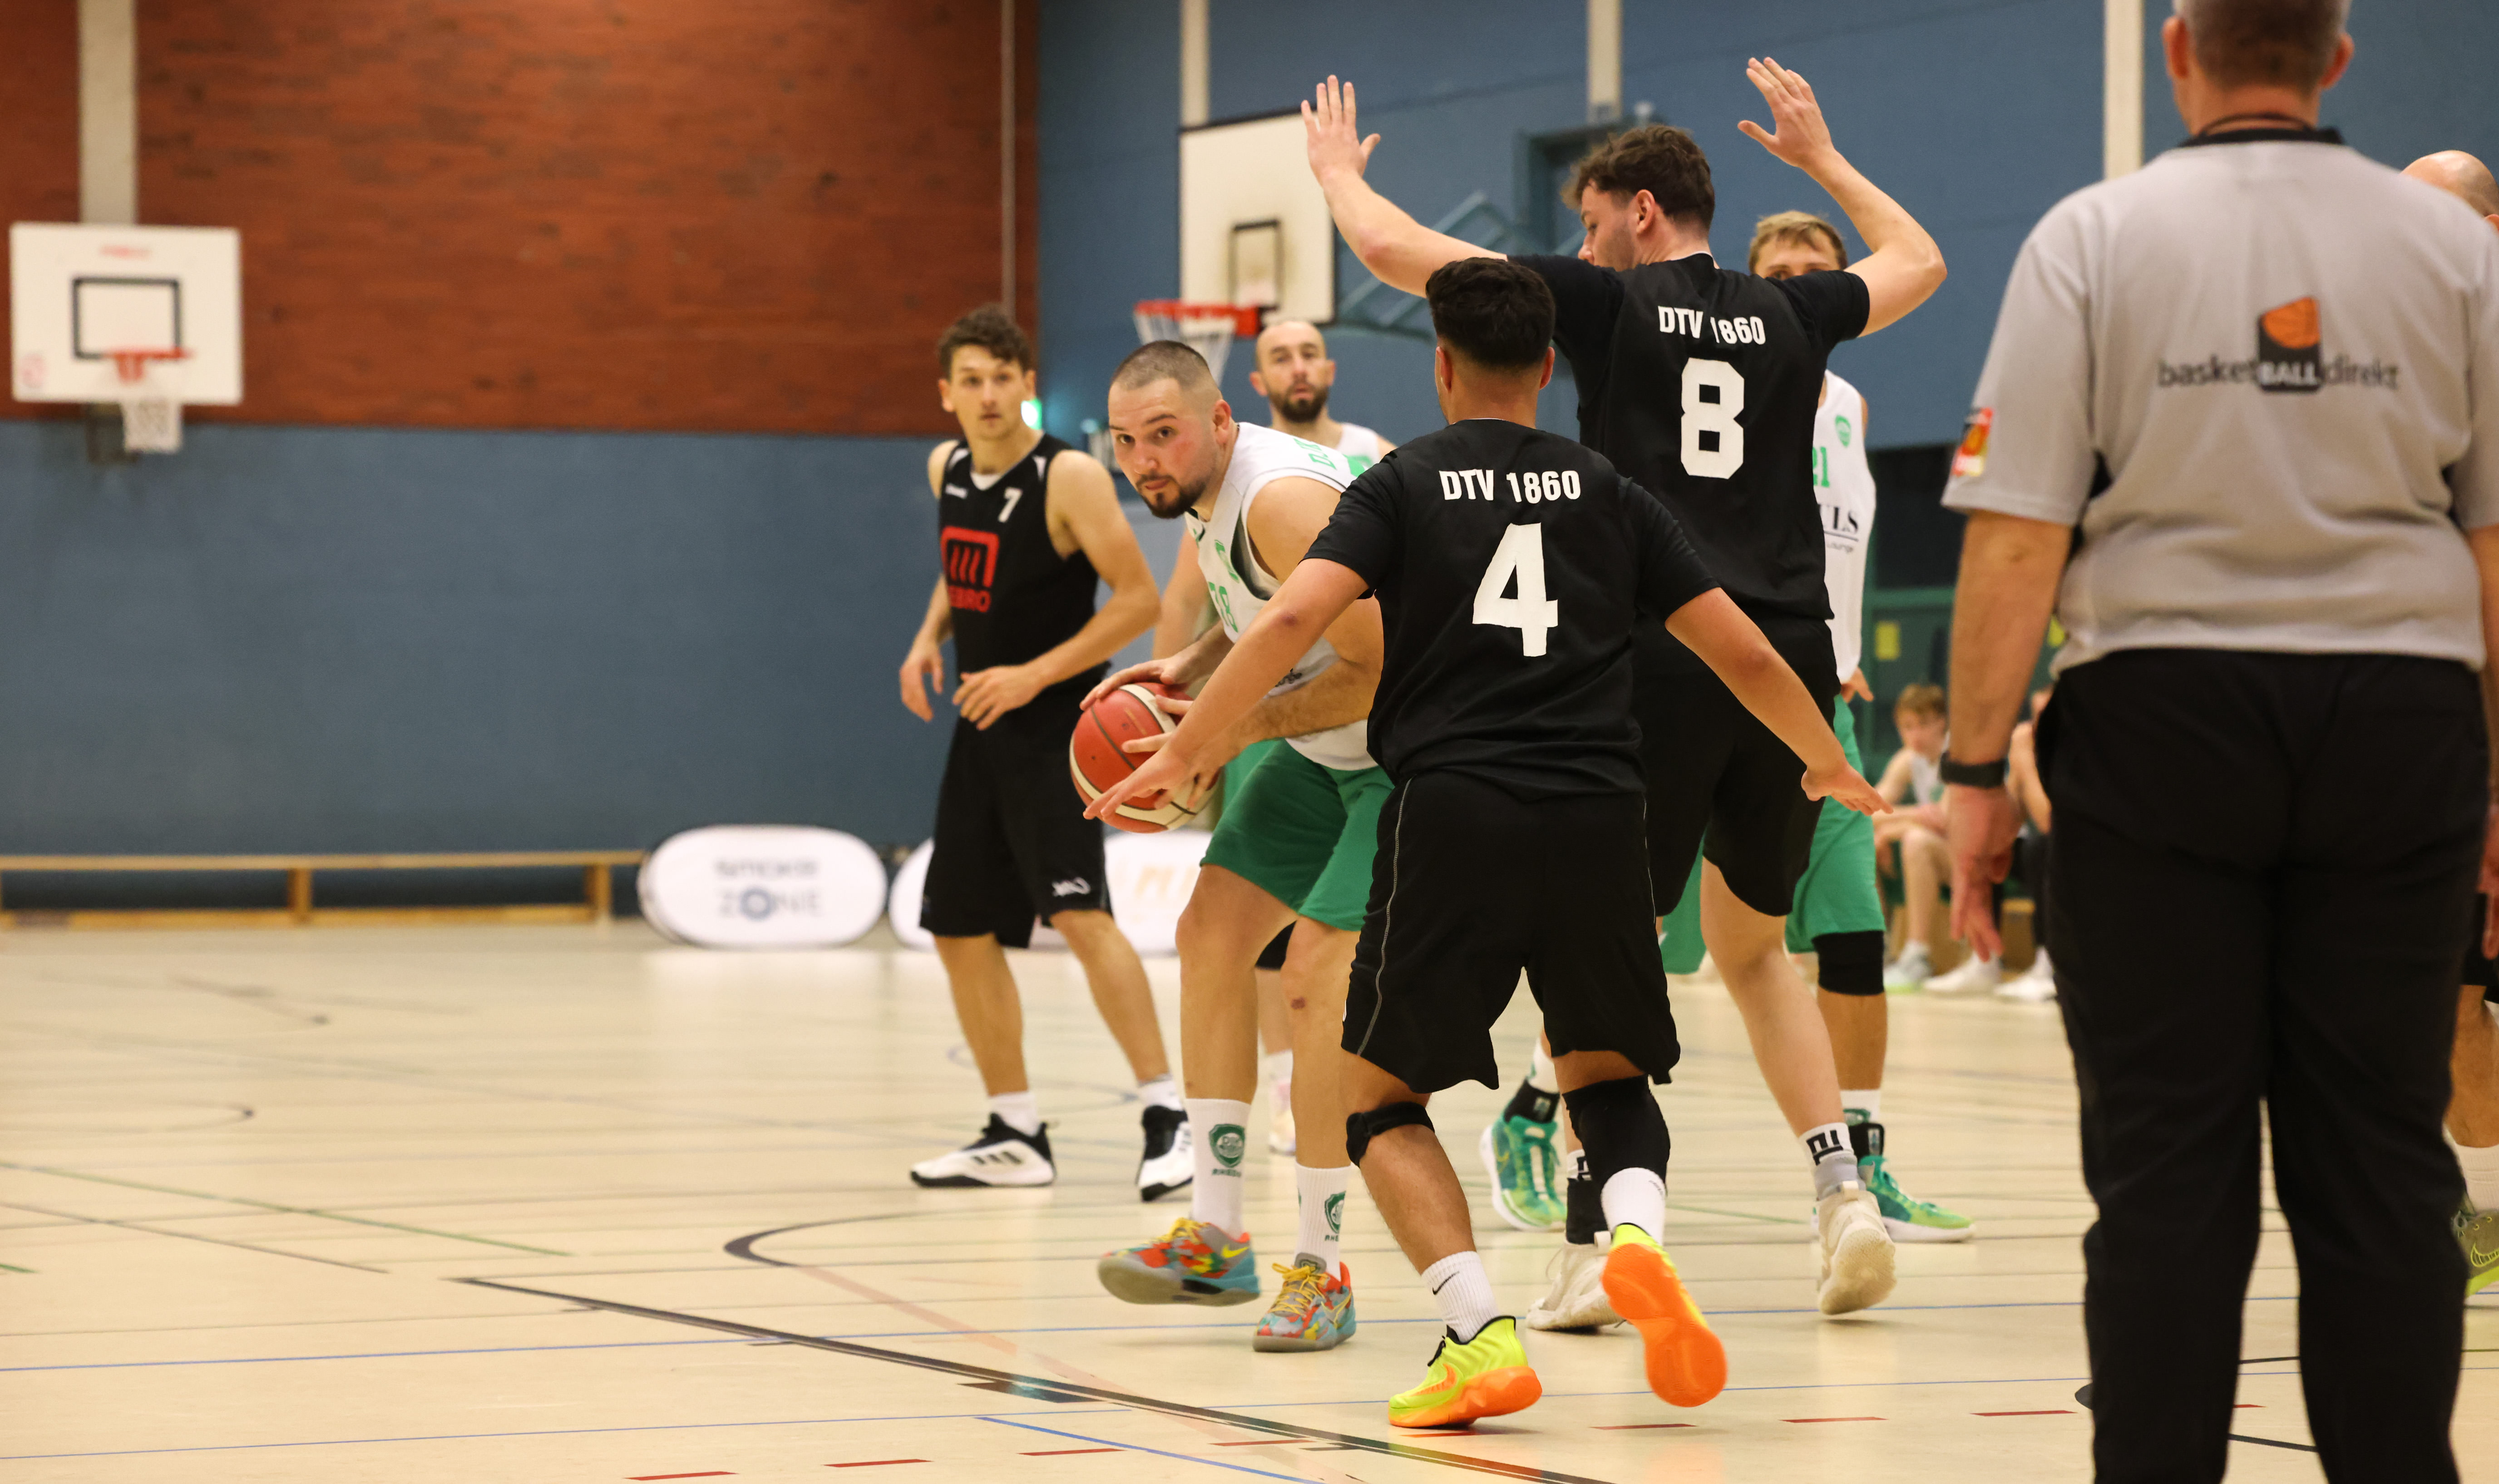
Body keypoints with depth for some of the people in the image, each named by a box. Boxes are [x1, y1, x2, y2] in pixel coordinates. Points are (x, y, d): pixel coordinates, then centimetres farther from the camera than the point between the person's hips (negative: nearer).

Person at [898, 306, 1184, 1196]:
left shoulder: (1069, 478, -15)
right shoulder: (946, 470, 7)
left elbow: (1139, 598, -16)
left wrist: (1035, 675, -19)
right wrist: (929, 639, 8)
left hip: (1054, 725, -8)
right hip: (980, 728, 8)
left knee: (1079, 915, -22)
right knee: (961, 933, 9)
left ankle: (1165, 1116, -21)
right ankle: (1015, 1137, 20)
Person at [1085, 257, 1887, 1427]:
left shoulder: (1403, 484, 8)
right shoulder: (1608, 494, 15)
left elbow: (1294, 618, -8)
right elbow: (1744, 652, 14)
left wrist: (1185, 748, -1)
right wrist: (1827, 763, 30)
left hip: (1452, 814, -2)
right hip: (1596, 818, 2)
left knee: (1382, 1099, 12)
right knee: (1607, 1076, 22)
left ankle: (1481, 1333, -9)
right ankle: (1638, 1235, -11)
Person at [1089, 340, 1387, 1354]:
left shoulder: (1281, 500, -28)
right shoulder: (1204, 495, 3)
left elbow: (1377, 667, -30)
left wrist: (1234, 730, -23)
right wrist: (1189, 670, 4)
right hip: (1325, 748, 10)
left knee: (1318, 975, -17)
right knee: (1212, 930, 5)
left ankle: (1321, 1270, -7)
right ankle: (1215, 1237, 12)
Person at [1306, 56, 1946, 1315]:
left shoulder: (1610, 304, 1)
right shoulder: (1788, 315, 13)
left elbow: (1394, 249, 1)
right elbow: (1918, 262, 35)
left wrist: (1336, 167, 20)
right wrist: (1821, 157, 46)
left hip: (1660, 657, -5)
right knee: (1752, 950, 19)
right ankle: (1843, 1192, 7)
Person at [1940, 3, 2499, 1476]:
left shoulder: (2095, 236, -1)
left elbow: (2018, 536, -7)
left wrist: (1978, 768, -2)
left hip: (2163, 711, -1)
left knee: (2168, 1152, 3)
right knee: (2380, 1158, 6)